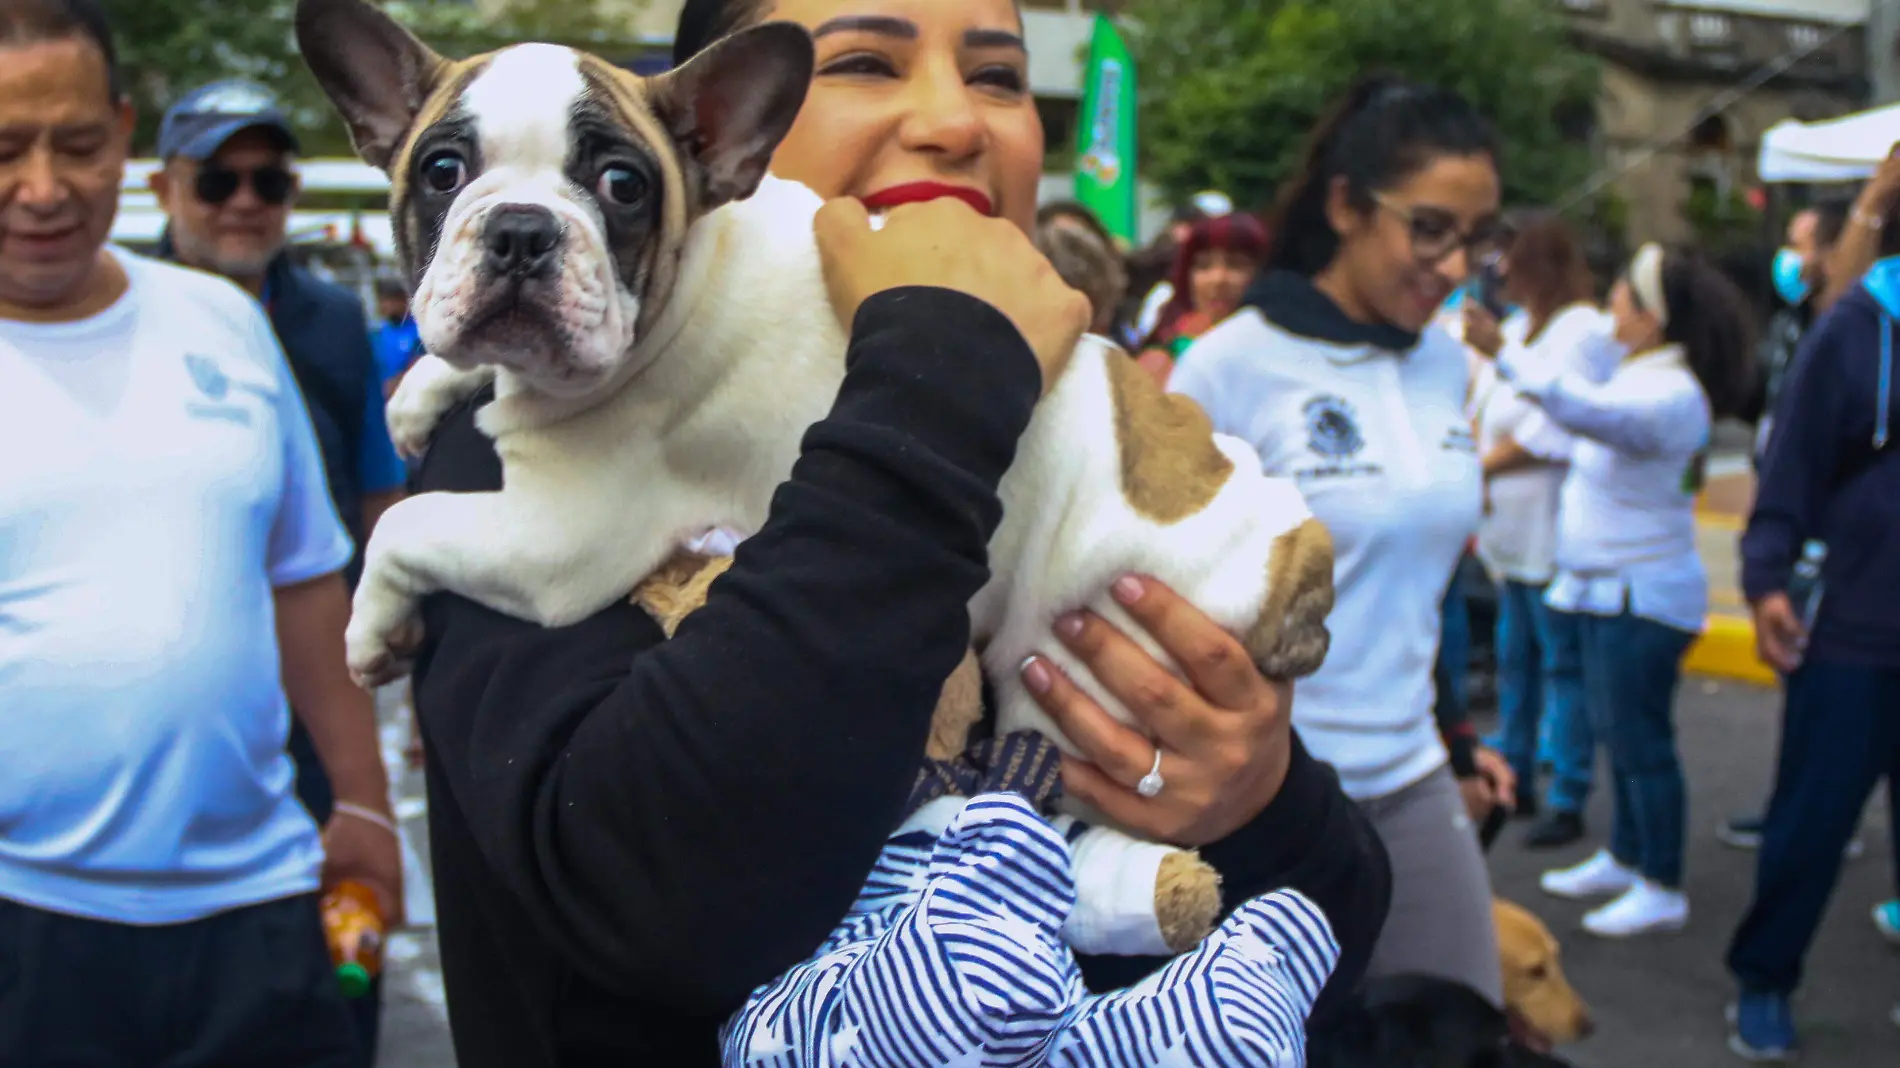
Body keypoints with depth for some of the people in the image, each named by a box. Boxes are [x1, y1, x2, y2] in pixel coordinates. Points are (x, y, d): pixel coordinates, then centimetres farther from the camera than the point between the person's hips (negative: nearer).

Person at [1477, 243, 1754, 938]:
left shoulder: (1671, 394, -23)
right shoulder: (1637, 371, 7)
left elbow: (1586, 410, -41)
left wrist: (1504, 353, -43)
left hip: (1643, 596, -10)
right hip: (1609, 586, 10)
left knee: (1640, 738, -2)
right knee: (1620, 731, 19)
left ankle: (1662, 889, 8)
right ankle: (1625, 859, 33)